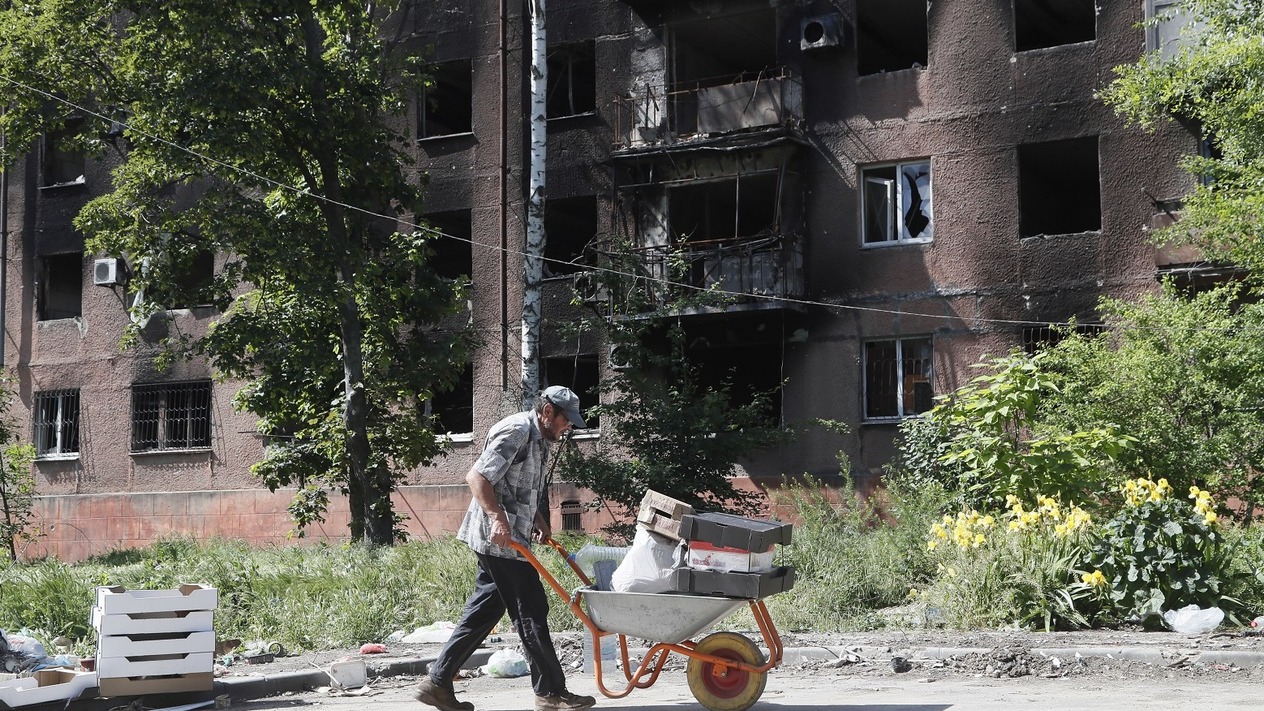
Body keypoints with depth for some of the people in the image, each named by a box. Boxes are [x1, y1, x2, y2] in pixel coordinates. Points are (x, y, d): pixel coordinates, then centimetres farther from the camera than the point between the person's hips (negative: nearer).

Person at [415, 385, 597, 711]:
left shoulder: (538, 440, 18)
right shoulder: (517, 431, -14)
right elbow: (476, 476, -22)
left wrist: (538, 520, 21)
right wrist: (497, 517, -30)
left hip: (505, 541, 10)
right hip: (500, 539, -10)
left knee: (483, 612, 10)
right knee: (531, 613, -4)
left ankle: (437, 682, 12)